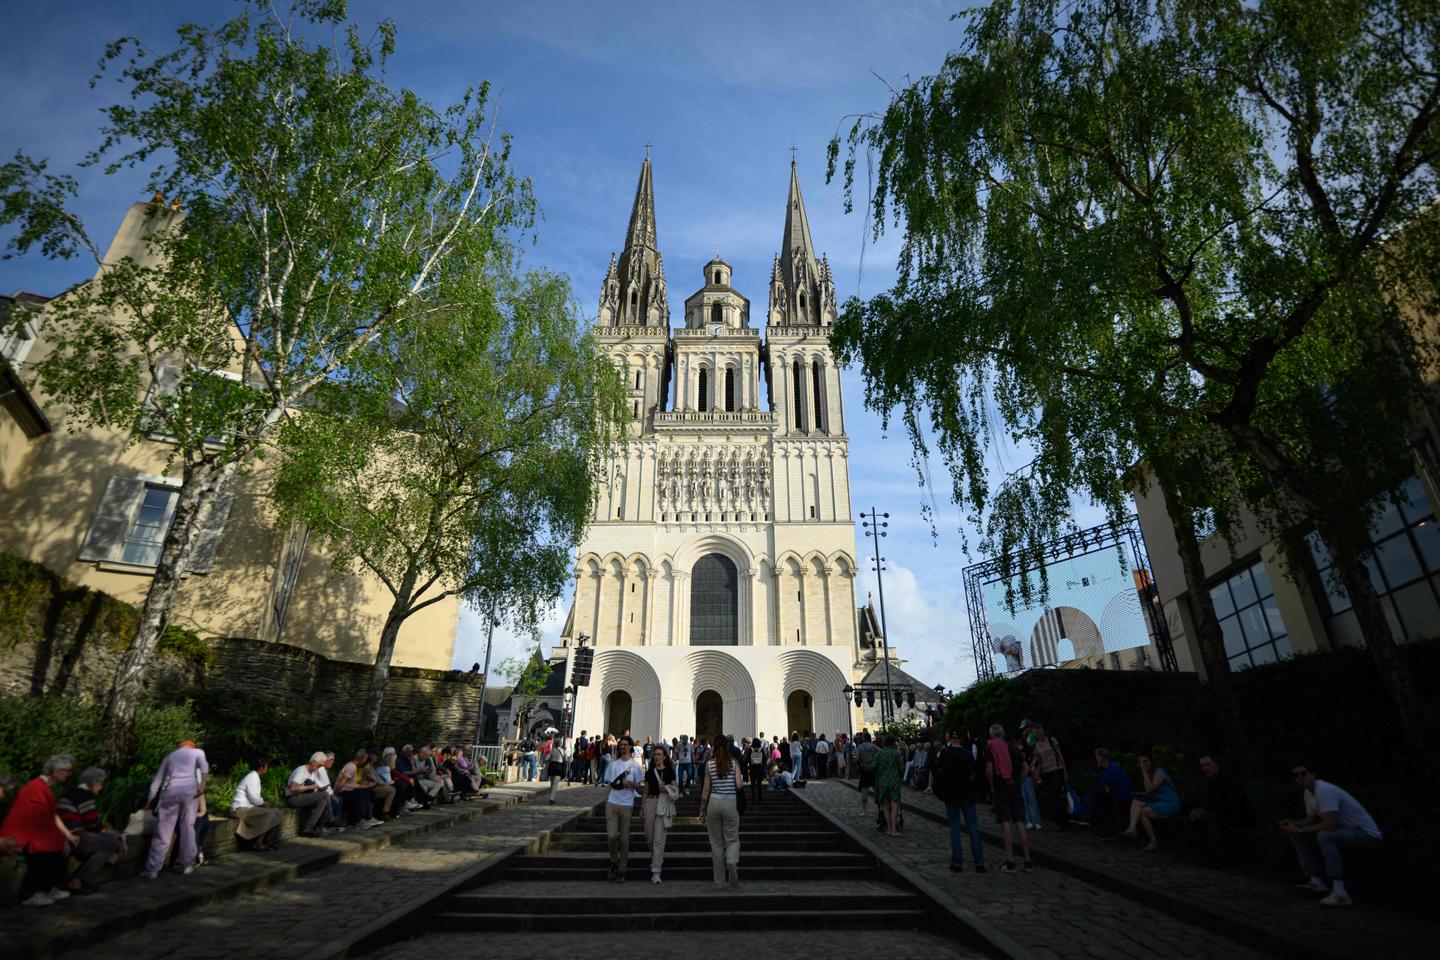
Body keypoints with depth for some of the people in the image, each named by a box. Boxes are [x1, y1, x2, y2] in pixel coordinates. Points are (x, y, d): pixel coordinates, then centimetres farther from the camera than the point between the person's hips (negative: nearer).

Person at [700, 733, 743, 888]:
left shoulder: (709, 763, -2)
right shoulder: (734, 763, -3)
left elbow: (706, 789, 0)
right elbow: (739, 786, -9)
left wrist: (702, 810, 7)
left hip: (714, 802, 1)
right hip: (731, 803, -1)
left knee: (716, 842, 12)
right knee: (732, 839, 11)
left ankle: (719, 880, 15)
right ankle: (732, 862, -20)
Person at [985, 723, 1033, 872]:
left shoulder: (990, 747, -4)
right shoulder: (1014, 747, 10)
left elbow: (989, 769, -14)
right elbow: (1025, 769, 11)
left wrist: (992, 786, -1)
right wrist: (1017, 783, 16)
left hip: (1000, 789, -4)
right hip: (1015, 790, 4)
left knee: (1005, 824, -3)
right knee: (1020, 824, 7)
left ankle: (1010, 862, -3)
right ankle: (1027, 861, 10)